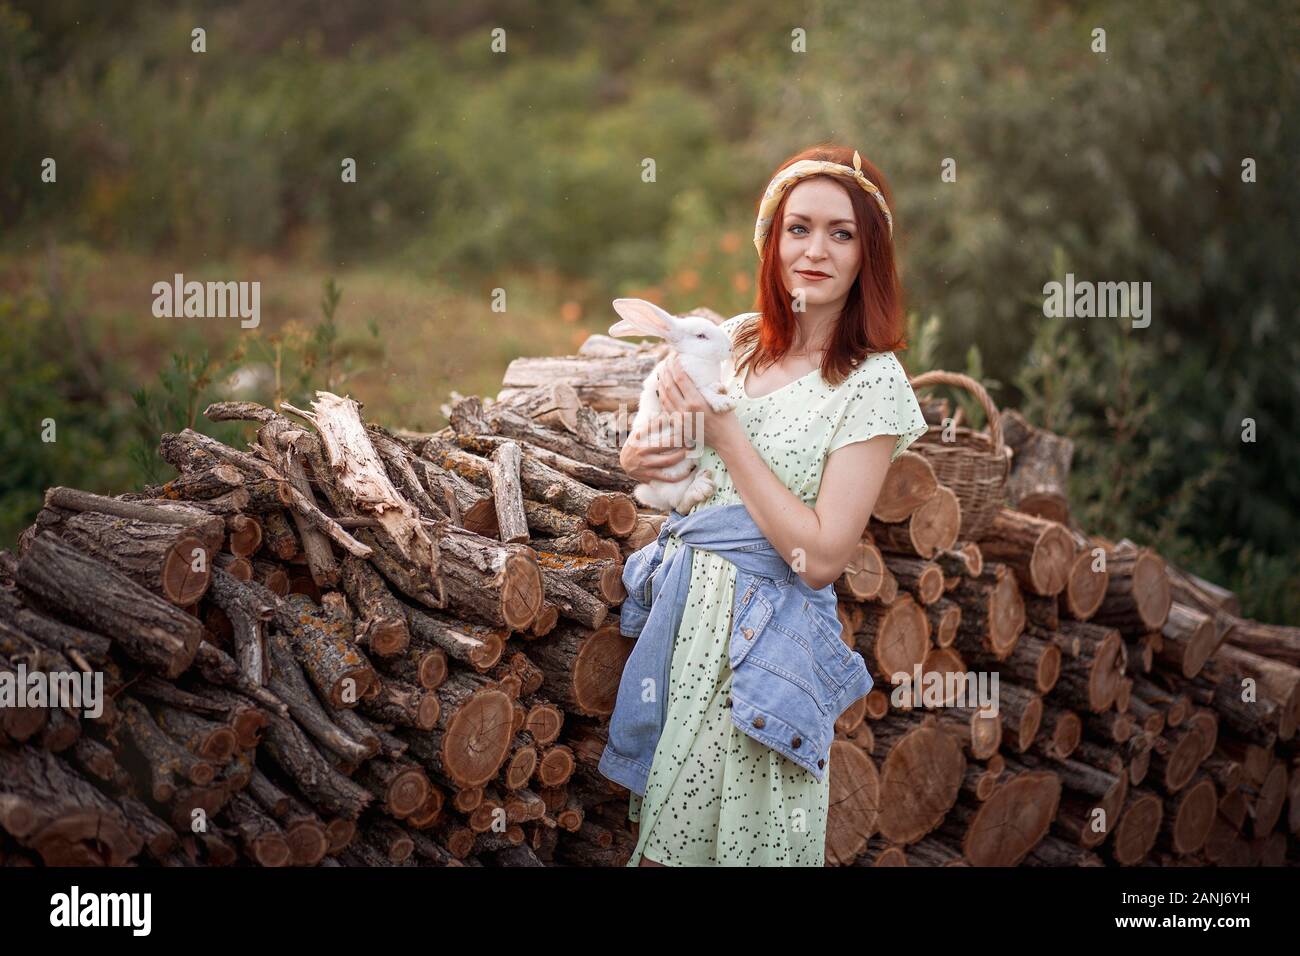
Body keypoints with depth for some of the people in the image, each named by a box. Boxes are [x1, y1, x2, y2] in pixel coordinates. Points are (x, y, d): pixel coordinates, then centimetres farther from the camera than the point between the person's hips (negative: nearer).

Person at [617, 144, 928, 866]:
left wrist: (723, 429, -17)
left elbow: (822, 556, -20)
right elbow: (671, 448, 19)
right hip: (683, 602, 5)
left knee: (739, 832, 8)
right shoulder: (736, 339, 3)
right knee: (661, 831, 16)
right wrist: (638, 457, -6)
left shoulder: (873, 382, -13)